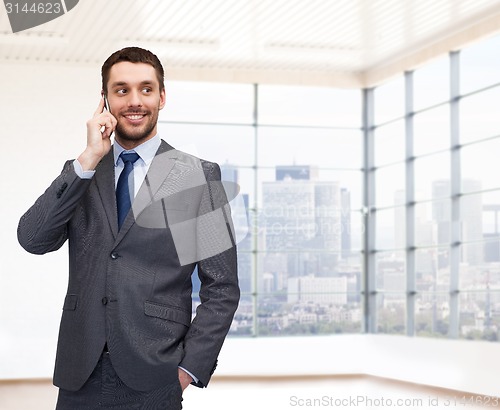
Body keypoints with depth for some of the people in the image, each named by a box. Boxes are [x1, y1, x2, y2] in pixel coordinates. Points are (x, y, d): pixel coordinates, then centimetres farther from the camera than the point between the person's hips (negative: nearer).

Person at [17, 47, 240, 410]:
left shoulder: (199, 176, 0)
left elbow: (222, 287, -1)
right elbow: (33, 240, -6)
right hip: (79, 377, 3)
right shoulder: (79, 173, 10)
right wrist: (89, 160, -9)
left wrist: (190, 367, -8)